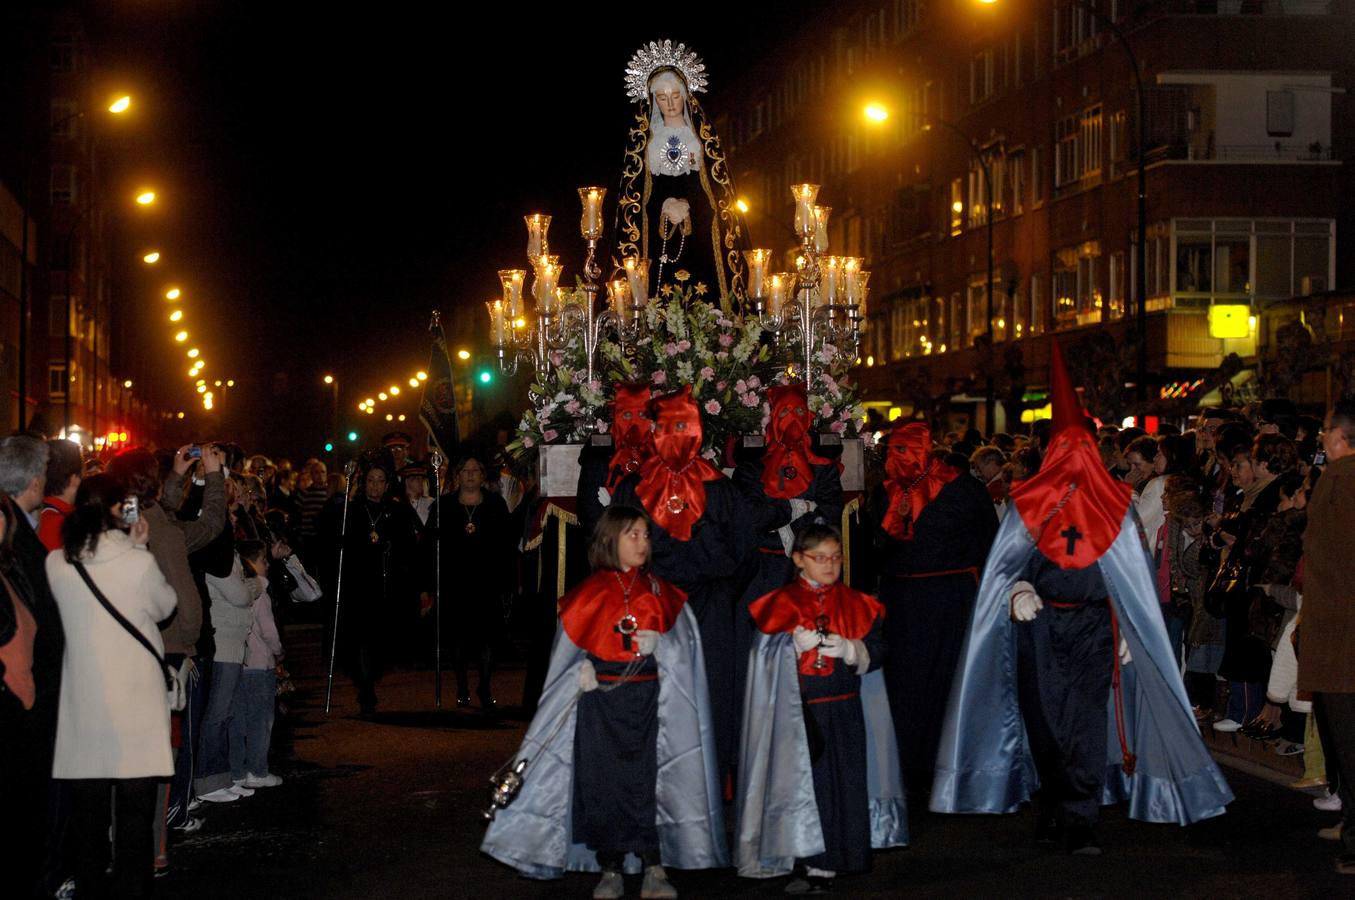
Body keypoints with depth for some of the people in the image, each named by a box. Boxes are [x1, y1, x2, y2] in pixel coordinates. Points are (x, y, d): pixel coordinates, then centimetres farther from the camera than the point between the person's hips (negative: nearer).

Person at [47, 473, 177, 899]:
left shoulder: (57, 564, -4)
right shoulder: (139, 562, -14)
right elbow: (165, 606, 4)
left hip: (84, 700, 3)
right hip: (136, 698, -3)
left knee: (87, 804, 12)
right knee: (135, 803, 6)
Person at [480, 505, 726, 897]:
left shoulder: (658, 590, 9)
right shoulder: (590, 592, 6)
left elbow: (682, 641, 7)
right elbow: (570, 645, 9)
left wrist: (659, 644, -13)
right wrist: (581, 670, -9)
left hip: (646, 698, 0)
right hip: (600, 698, 0)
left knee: (646, 780, -6)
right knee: (603, 781, 0)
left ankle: (654, 868, 0)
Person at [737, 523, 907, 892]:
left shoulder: (855, 604, 10)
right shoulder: (782, 603, 3)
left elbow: (877, 650, 5)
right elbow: (764, 656, -1)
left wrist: (848, 649, -13)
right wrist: (795, 644, -17)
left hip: (844, 709, 3)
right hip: (797, 711, -2)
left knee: (845, 784, 1)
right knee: (804, 783, -4)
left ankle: (830, 863, 9)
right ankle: (810, 861, 1)